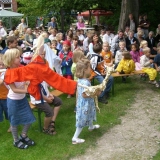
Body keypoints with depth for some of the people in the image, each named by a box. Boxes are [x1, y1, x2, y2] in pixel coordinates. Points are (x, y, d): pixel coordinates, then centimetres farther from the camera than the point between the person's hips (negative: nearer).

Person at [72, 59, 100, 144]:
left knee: (89, 115, 32)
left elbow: (77, 92, 9)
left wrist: (77, 101, 20)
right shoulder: (85, 82, -31)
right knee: (82, 120, 1)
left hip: (81, 103, 10)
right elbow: (84, 95, -31)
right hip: (85, 104, -10)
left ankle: (91, 127, 58)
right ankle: (75, 138, 7)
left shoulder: (80, 80, -1)